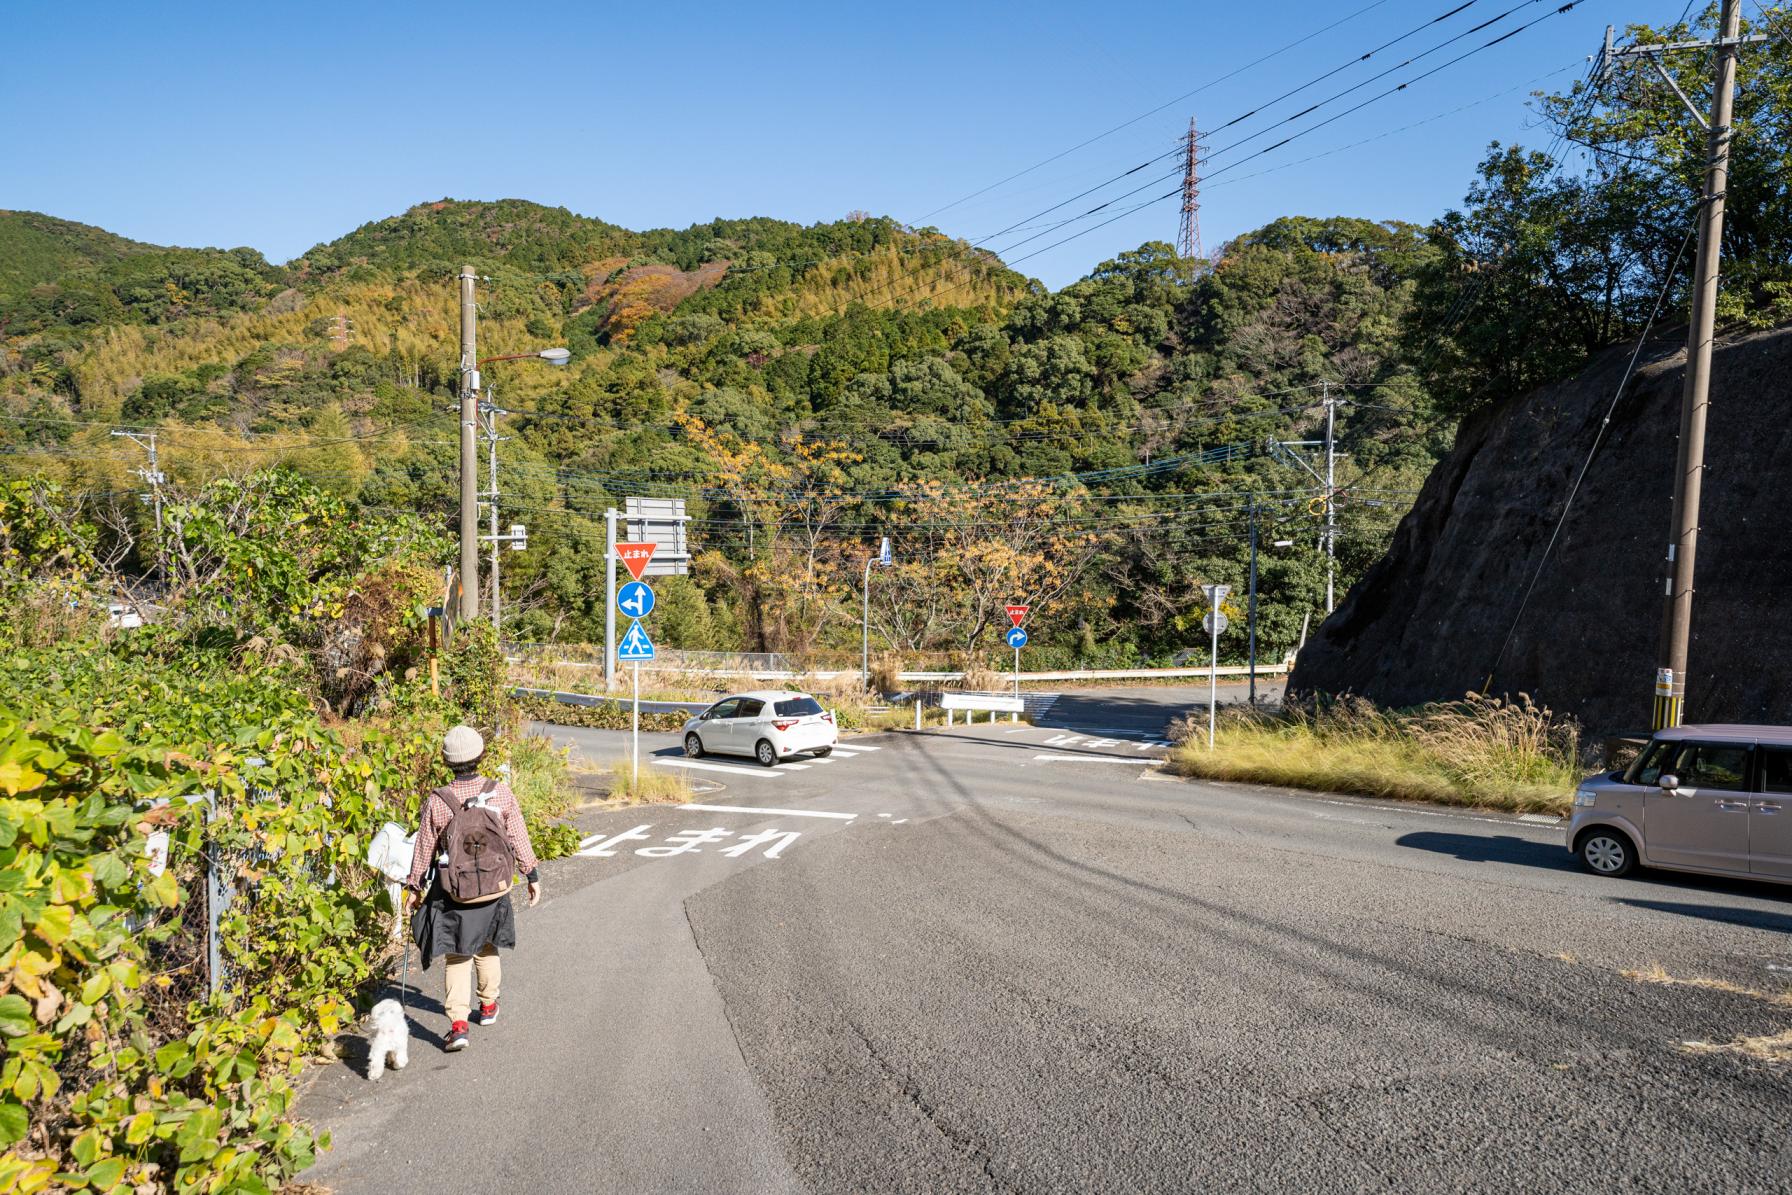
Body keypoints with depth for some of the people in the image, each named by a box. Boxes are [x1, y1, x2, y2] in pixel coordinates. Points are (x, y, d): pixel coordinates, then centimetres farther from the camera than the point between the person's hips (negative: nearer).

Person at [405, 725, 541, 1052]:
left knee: (457, 956, 9)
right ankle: (488, 1005, 39)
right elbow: (519, 840, -4)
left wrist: (415, 886, 12)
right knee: (486, 947, 24)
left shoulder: (436, 802, -15)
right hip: (494, 888, 2)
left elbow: (424, 850, -4)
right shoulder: (501, 793, -12)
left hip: (453, 892, -2)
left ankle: (458, 1024, -2)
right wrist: (533, 876, 8)